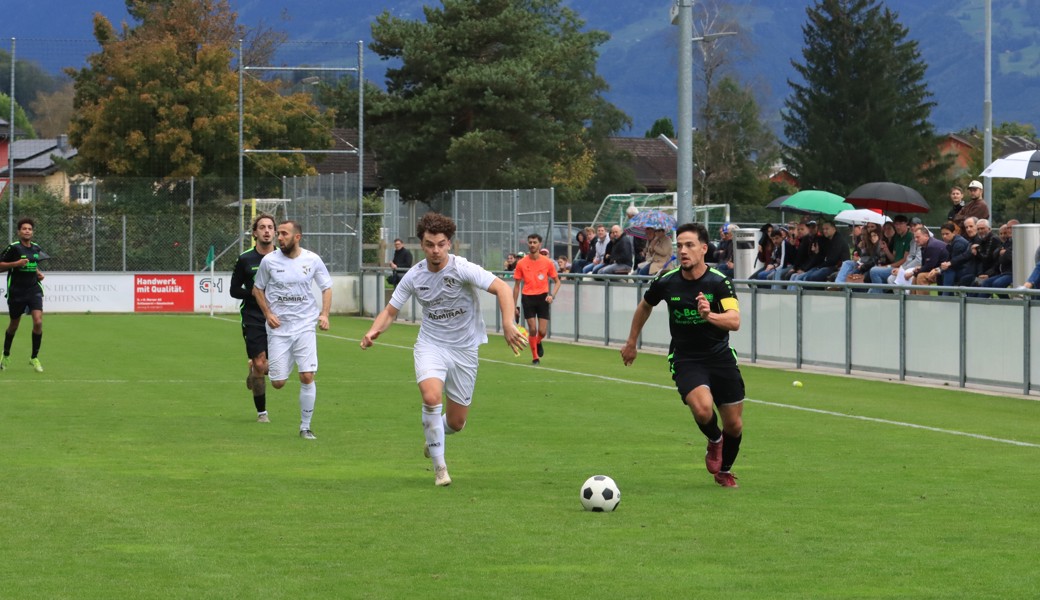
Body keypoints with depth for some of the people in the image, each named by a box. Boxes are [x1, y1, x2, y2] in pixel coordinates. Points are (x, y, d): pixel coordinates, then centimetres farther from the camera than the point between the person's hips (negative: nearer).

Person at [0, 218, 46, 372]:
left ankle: (34, 358, -2)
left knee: (38, 322, -15)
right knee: (13, 326, 10)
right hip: (16, 292, -3)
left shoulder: (36, 248, 7)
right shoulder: (14, 248, -9)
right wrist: (16, 263, -20)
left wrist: (39, 273, 6)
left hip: (34, 290, 3)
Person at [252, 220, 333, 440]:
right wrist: (267, 313, -6)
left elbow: (326, 288, 8)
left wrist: (324, 314, -6)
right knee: (278, 383, -1)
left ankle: (305, 427, 5)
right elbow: (257, 289, 8)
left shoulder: (312, 260, -3)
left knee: (307, 377, -9)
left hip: (305, 326, 0)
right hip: (278, 328, 0)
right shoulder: (269, 261, -4)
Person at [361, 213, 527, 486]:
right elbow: (390, 311, 6)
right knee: (431, 397, -29)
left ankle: (434, 437, 45)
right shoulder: (414, 276, -4)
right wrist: (374, 331, -15)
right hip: (431, 345, 1)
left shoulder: (462, 269, -16)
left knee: (456, 422, 5)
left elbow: (502, 288, -24)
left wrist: (508, 325, -40)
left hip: (464, 349, -1)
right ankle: (439, 466, -13)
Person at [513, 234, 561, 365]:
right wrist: (515, 306, 5)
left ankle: (538, 343, 32)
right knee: (532, 329, -6)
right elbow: (517, 285, 7)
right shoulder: (521, 264, 0)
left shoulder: (547, 262, -1)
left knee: (542, 331, -4)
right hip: (528, 298, 0)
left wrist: (552, 295, -11)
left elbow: (557, 282, 8)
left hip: (543, 298, 0)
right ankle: (535, 357, 11)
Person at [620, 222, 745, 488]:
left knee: (734, 425, 5)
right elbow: (645, 306, 15)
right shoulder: (666, 283, -7)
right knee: (702, 409, -28)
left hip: (721, 356, 1)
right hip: (684, 359, -1)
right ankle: (714, 440, 8)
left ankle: (724, 470, 36)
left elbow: (734, 321, -25)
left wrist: (710, 315, -45)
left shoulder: (719, 282, -13)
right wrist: (631, 342, 23)